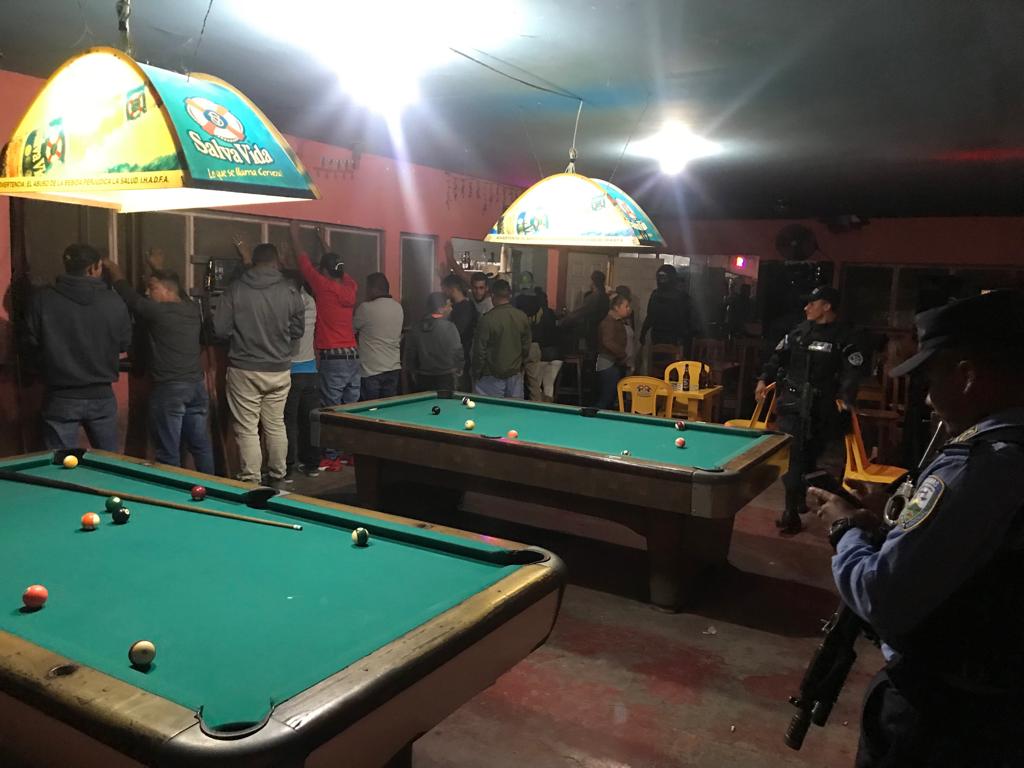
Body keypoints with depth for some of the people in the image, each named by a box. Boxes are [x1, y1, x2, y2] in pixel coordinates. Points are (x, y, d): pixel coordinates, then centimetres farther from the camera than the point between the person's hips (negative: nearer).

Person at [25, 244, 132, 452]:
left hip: (62, 398, -1)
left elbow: (32, 341, 0)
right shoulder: (114, 303, -7)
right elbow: (125, 344, 4)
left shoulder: (44, 300, -8)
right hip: (102, 396, 1)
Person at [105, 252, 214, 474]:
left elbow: (128, 296, 3)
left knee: (168, 453, 1)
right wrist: (159, 269, 40)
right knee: (202, 446, 13)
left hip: (169, 389, -7)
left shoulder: (157, 311, -11)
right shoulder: (193, 309, 7)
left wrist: (113, 270, 19)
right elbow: (176, 291, 28)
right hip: (198, 386, 7)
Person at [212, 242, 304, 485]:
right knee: (276, 425, 14)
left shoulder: (236, 289, -6)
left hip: (244, 370, -2)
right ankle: (278, 476, 24)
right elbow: (298, 330, 4)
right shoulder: (289, 290, -4)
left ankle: (251, 481, 7)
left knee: (247, 428, 4)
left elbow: (220, 329, -4)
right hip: (279, 370, 2)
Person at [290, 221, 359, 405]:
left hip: (333, 359, -6)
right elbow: (339, 268, 28)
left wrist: (294, 235, 21)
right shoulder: (350, 288, 9)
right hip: (353, 357, 7)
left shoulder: (324, 287, -6)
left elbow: (304, 262, 6)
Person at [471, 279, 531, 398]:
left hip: (492, 376, -5)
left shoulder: (487, 319, -14)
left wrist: (476, 374, 1)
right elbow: (526, 346, 9)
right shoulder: (523, 317, 1)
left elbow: (480, 350, -10)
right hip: (515, 374, 5)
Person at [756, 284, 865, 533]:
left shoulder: (843, 336, -3)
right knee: (791, 455, -3)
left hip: (821, 409, -3)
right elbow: (779, 357, 17)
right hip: (792, 403, 3)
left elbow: (853, 370, -9)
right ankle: (792, 511, 4)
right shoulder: (799, 331, 10)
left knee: (810, 456, 6)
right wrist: (764, 379, 6)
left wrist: (845, 397, -22)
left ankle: (797, 505, 22)